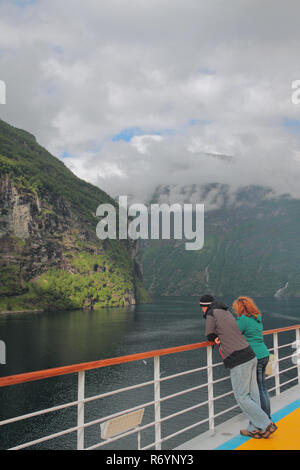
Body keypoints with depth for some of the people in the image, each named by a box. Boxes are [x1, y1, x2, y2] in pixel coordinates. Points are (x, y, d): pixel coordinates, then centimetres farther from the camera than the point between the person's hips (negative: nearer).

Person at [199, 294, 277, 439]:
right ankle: (254, 429, 19)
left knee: (242, 397, 2)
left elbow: (209, 336, 1)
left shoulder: (211, 314, -6)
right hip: (250, 356, 9)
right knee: (252, 395, 12)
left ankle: (266, 425, 5)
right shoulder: (226, 312, 18)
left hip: (239, 362, -8)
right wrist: (218, 337, 9)